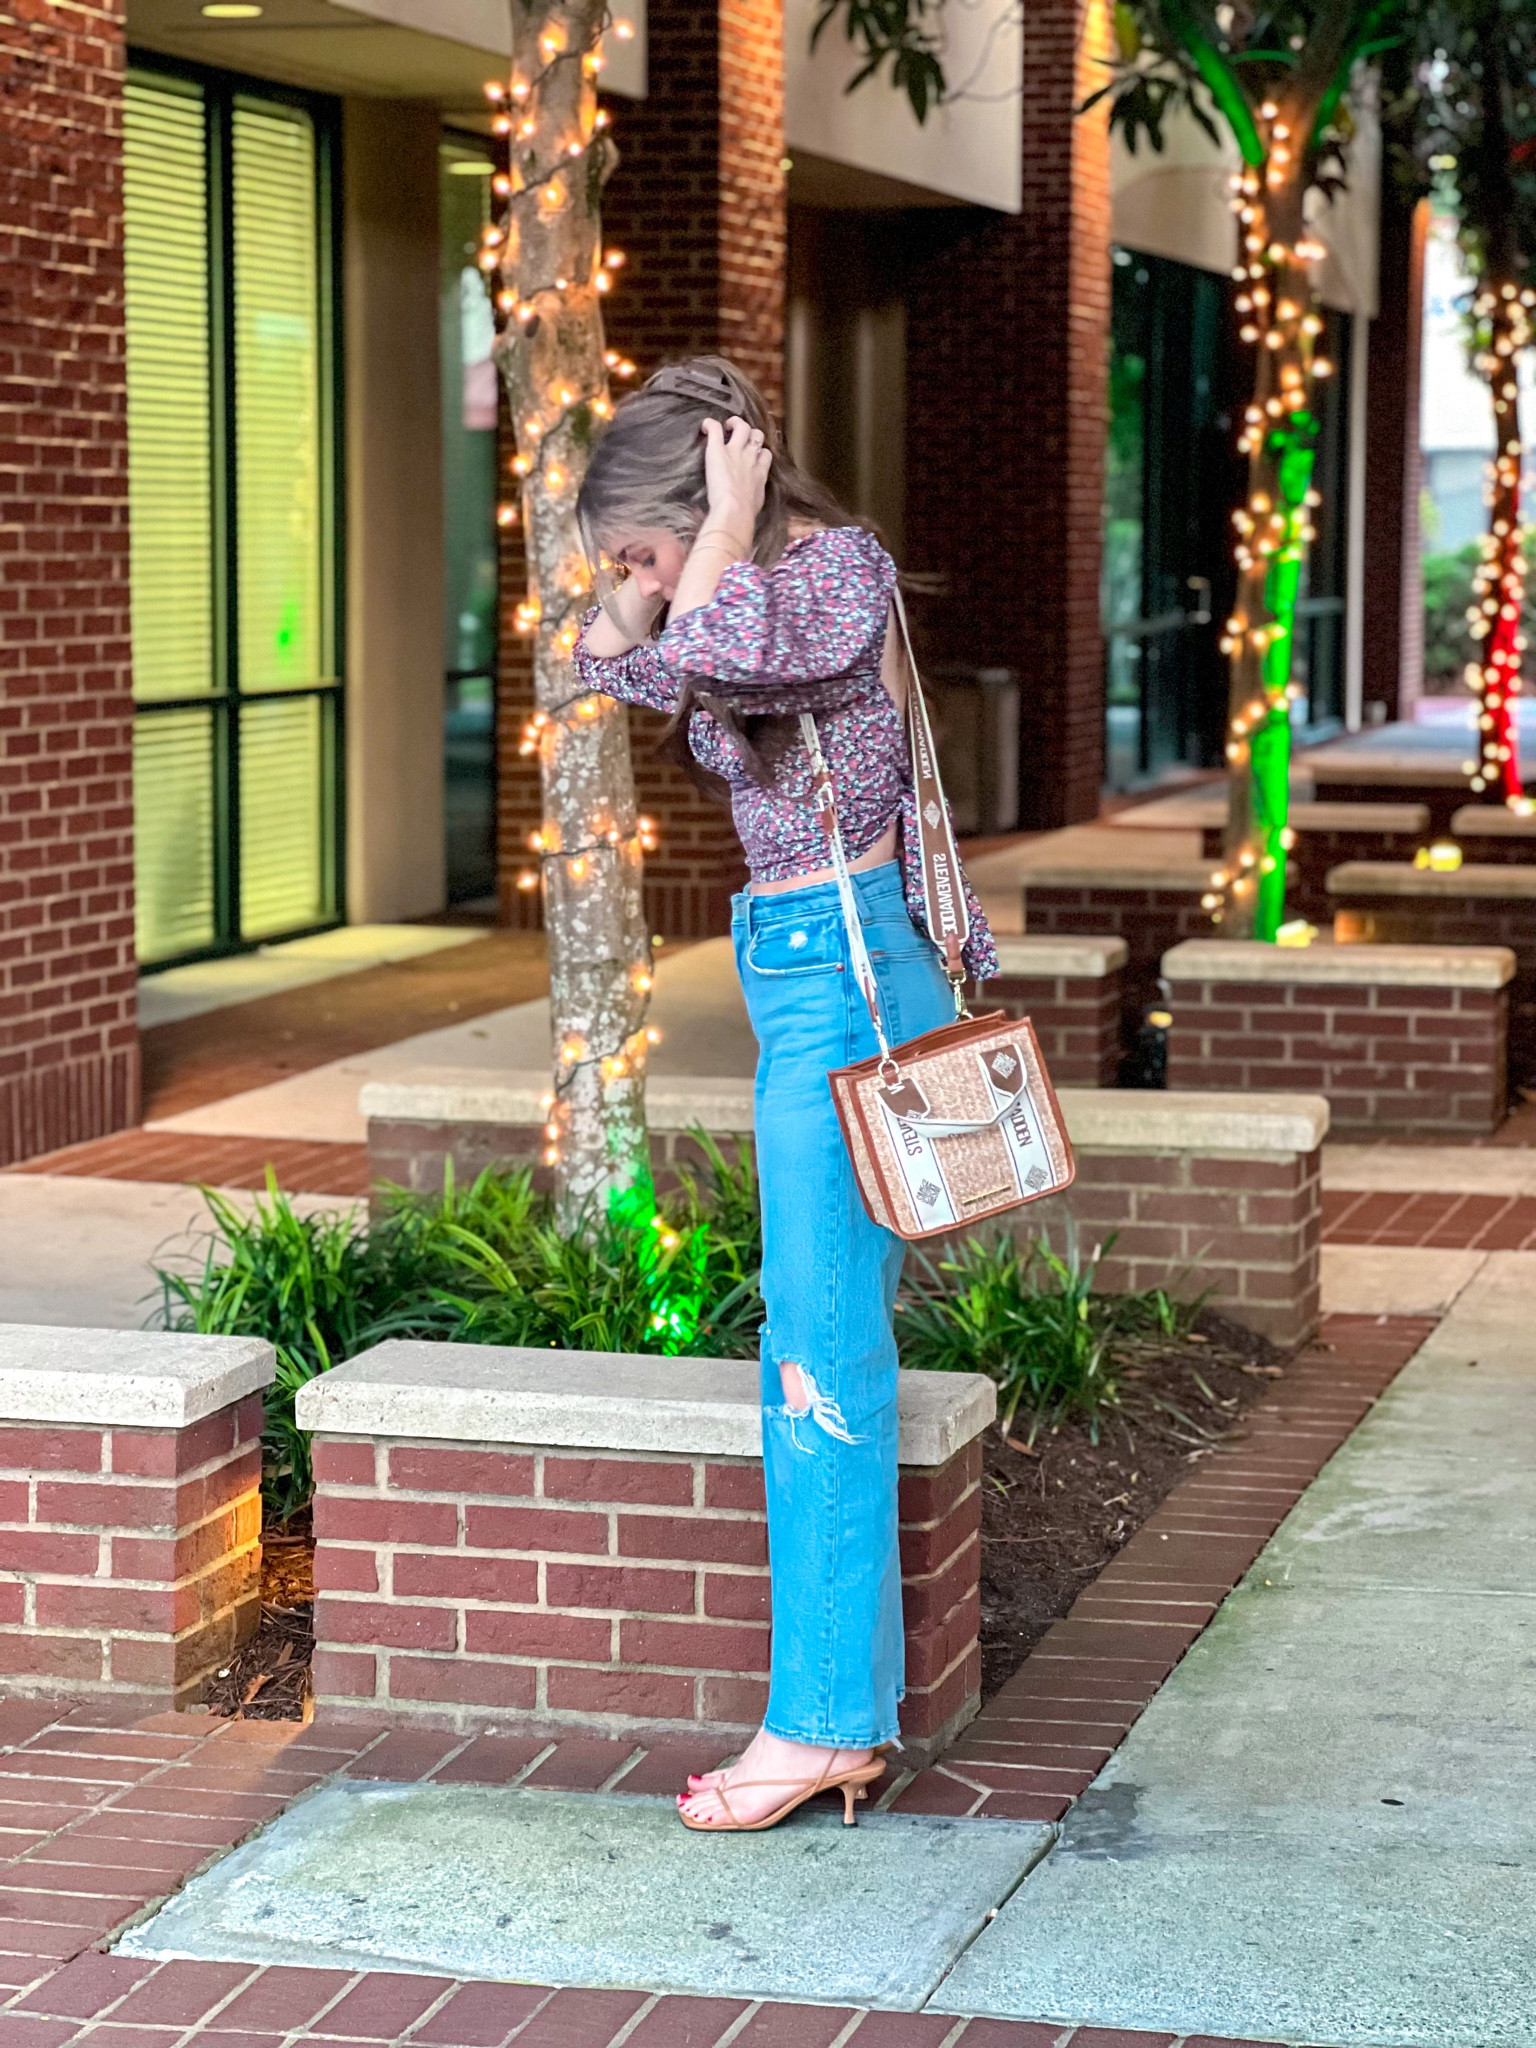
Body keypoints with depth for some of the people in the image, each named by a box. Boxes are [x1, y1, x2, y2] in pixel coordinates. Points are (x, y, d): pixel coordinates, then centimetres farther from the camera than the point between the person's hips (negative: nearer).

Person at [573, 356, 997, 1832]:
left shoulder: (838, 570, -14)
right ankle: (858, 1703, 15)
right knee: (838, 1341, 10)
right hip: (807, 972, 10)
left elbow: (713, 649, -32)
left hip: (844, 974, -10)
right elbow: (614, 661, 23)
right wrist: (641, 569, 8)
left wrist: (731, 513, -17)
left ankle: (822, 1719, -3)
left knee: (821, 1358, -8)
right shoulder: (778, 582, 13)